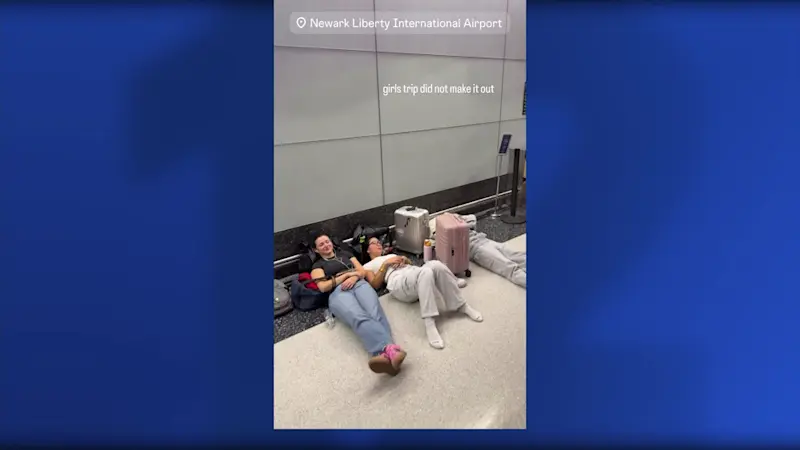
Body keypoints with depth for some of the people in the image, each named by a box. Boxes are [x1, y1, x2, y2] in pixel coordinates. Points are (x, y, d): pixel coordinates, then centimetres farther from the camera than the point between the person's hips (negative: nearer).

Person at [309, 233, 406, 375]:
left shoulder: (345, 254, 32)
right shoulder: (317, 265, 23)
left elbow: (363, 271, 22)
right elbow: (323, 287, 4)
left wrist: (354, 277, -2)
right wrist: (348, 274, 1)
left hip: (359, 284, 3)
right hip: (338, 292, -3)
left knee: (375, 313, -35)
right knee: (359, 318, -40)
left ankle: (387, 352, -63)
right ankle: (389, 349, -67)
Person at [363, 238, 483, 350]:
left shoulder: (391, 255, 41)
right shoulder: (368, 266, 24)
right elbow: (375, 285, 5)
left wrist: (404, 259, 8)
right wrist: (385, 264, -1)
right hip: (399, 283, -5)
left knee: (436, 265, -30)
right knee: (426, 271, -38)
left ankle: (462, 306, -21)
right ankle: (429, 324, -45)